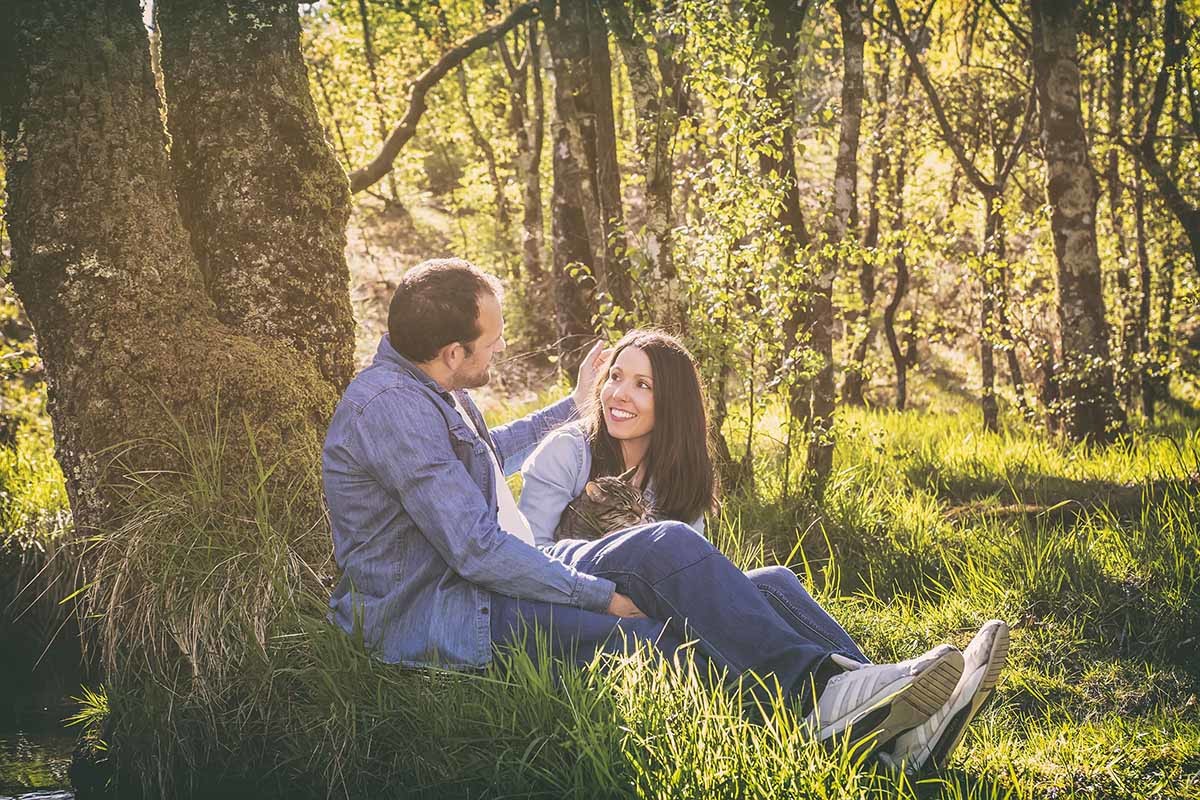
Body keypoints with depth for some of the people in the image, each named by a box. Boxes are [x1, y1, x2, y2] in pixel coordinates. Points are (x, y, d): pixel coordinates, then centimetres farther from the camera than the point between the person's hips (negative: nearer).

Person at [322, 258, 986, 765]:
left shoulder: (426, 388, 13)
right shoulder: (391, 408, -21)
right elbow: (477, 551, -25)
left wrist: (572, 407, 42)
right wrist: (604, 595, -17)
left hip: (484, 577, 9)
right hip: (432, 617, -9)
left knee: (668, 546, -13)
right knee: (652, 636, -28)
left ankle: (836, 681, -25)